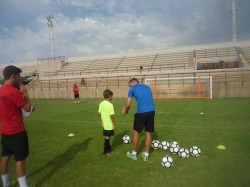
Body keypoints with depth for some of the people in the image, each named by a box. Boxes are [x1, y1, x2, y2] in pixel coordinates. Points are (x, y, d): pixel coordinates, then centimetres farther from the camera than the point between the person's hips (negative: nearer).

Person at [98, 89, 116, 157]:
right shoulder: (110, 104, -20)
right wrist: (114, 124, -12)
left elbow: (99, 113, 7)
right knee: (107, 137, 4)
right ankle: (105, 152, 12)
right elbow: (111, 115, -22)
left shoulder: (101, 104, 2)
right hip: (110, 125, -7)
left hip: (104, 124, 7)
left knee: (107, 136, 18)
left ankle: (109, 149, 33)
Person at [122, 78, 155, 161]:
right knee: (148, 133, 13)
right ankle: (146, 155, 24)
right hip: (151, 111, 5)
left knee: (136, 132, 12)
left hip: (141, 112, -5)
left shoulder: (132, 89, 6)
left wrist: (125, 110, 23)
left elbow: (128, 105, 1)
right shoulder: (147, 87, 22)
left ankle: (134, 153, 25)